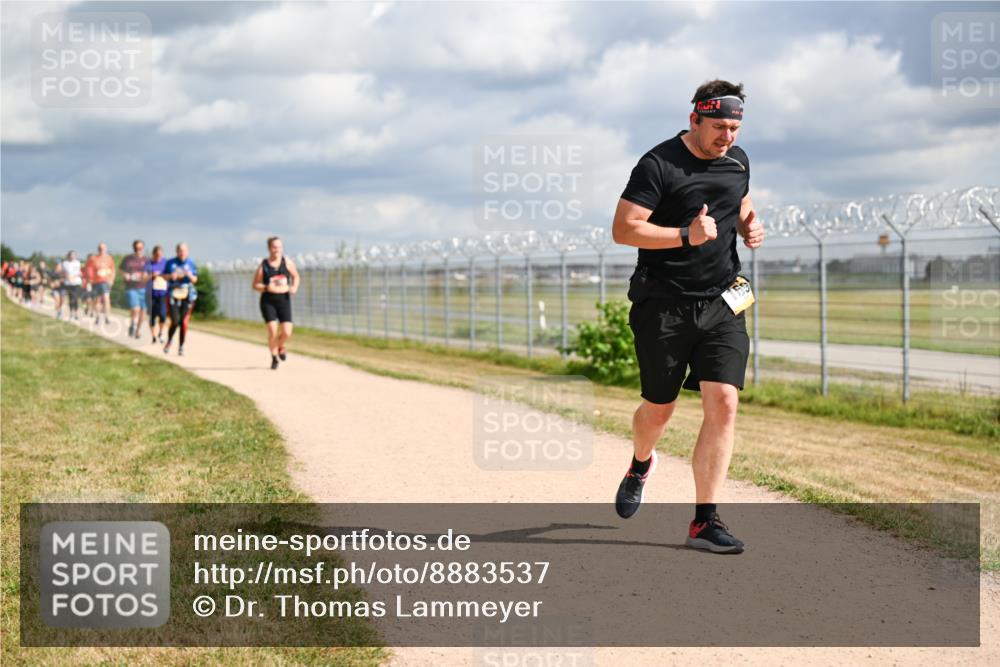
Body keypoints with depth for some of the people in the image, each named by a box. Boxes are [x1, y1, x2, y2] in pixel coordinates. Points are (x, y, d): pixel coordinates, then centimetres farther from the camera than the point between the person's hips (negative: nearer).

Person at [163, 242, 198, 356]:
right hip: (173, 295, -1)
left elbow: (195, 280, 6)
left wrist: (190, 276, -15)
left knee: (184, 322, -4)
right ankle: (169, 341, 19)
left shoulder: (191, 264, 6)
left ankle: (181, 347, 7)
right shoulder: (170, 263, 5)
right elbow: (164, 276, 11)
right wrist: (170, 276, -10)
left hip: (187, 295, 1)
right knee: (175, 321, -10)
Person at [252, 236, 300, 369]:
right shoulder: (263, 266, -2)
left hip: (284, 300, 2)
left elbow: (296, 276, 17)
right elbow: (255, 285, 3)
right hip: (268, 301, -2)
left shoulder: (287, 262, 2)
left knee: (287, 332, -8)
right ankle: (274, 357, 10)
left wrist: (295, 287, -2)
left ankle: (280, 347, 27)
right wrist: (266, 288, -16)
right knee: (272, 331, -13)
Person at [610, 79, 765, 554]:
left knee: (723, 403, -11)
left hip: (722, 304, 4)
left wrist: (749, 225, 5)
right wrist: (686, 236, -26)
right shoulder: (658, 165, -12)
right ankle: (641, 465, 45)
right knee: (659, 407, 8)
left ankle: (705, 521, -7)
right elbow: (622, 230, -16)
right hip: (663, 305, -4)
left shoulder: (737, 160, 9)